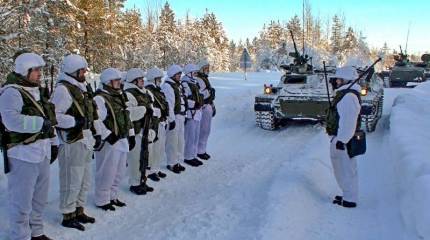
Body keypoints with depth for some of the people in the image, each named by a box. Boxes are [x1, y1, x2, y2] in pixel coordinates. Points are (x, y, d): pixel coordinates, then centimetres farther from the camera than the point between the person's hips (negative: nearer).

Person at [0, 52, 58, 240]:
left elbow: (49, 119, 22)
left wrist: (53, 142, 18)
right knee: (21, 200, -1)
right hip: (23, 154, -9)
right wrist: (40, 123, -24)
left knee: (39, 197, 19)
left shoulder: (38, 91, 16)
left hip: (42, 152, 9)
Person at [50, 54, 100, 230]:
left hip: (86, 142, 9)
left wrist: (96, 134, 18)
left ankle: (79, 211, 32)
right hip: (72, 143, -9)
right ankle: (68, 216, 14)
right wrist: (74, 121, -25)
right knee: (72, 181, 0)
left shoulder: (84, 88, 16)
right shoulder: (63, 89, -12)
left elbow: (92, 113, 21)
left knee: (85, 181, 18)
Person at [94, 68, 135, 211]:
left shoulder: (119, 96, 15)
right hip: (109, 142, -9)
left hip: (122, 141, 9)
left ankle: (112, 196, 32)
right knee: (107, 173, 0)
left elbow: (126, 117, 21)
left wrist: (131, 135, 17)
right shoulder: (100, 99, -14)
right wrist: (108, 135, -23)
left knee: (119, 172, 17)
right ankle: (102, 200, 15)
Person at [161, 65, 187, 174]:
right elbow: (168, 104, -20)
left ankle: (178, 161, 27)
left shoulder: (178, 85, 17)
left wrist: (184, 116, 21)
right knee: (172, 141, -2)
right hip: (173, 117, -9)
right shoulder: (167, 86, -14)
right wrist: (171, 119, -21)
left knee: (180, 140, 15)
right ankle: (172, 164, 8)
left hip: (180, 116, 9)